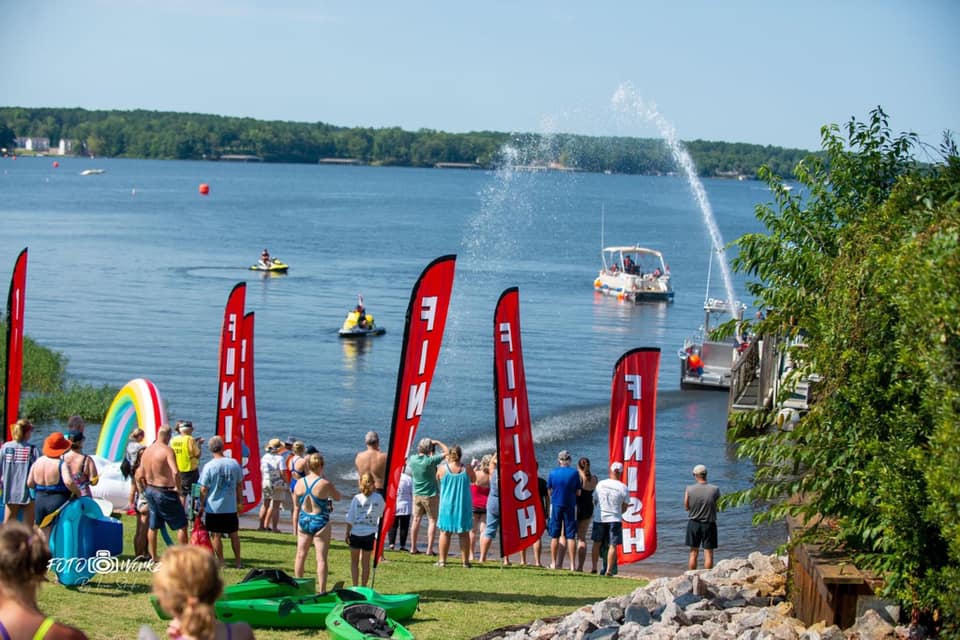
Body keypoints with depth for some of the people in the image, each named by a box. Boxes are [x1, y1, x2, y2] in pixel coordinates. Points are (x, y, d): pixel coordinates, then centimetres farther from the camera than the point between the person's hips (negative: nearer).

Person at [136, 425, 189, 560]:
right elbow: (175, 472, -30)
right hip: (165, 492, -7)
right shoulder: (167, 451, -17)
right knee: (181, 525, 3)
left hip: (150, 490, 7)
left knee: (153, 526, 18)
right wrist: (177, 487, -15)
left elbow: (139, 476, 7)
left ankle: (153, 557, 24)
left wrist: (145, 491, 18)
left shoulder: (147, 451, 4)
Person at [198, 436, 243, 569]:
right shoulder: (234, 463, -2)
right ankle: (238, 561, 19)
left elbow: (204, 489, -9)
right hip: (231, 507, 3)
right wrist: (239, 502, 18)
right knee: (234, 534, 13)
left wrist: (202, 505, 4)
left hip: (213, 507, -3)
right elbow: (239, 485, 7)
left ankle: (221, 562, 9)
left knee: (216, 535, 6)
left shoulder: (209, 467, -13)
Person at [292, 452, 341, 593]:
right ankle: (322, 590, 2)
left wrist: (296, 527, 16)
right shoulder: (325, 484, -16)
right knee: (321, 558, 1)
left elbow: (296, 507, 5)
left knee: (300, 555, 15)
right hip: (320, 523, -4)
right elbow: (338, 497, 3)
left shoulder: (300, 483, -3)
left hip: (303, 522, 4)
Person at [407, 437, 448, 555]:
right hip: (431, 494, -5)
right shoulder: (430, 460, -19)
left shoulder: (412, 459, -4)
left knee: (416, 520, 12)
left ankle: (413, 548, 13)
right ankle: (429, 549, -3)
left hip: (417, 494, 5)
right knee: (432, 521, 2)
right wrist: (437, 442, -2)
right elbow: (446, 452, -12)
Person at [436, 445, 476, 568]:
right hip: (464, 506, 0)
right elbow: (474, 479, 10)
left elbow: (437, 479, 11)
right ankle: (465, 560, 10)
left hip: (447, 505, 0)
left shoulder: (442, 468, -8)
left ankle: (442, 560, 6)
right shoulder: (467, 468, -7)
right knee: (464, 533, 8)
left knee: (445, 532, 8)